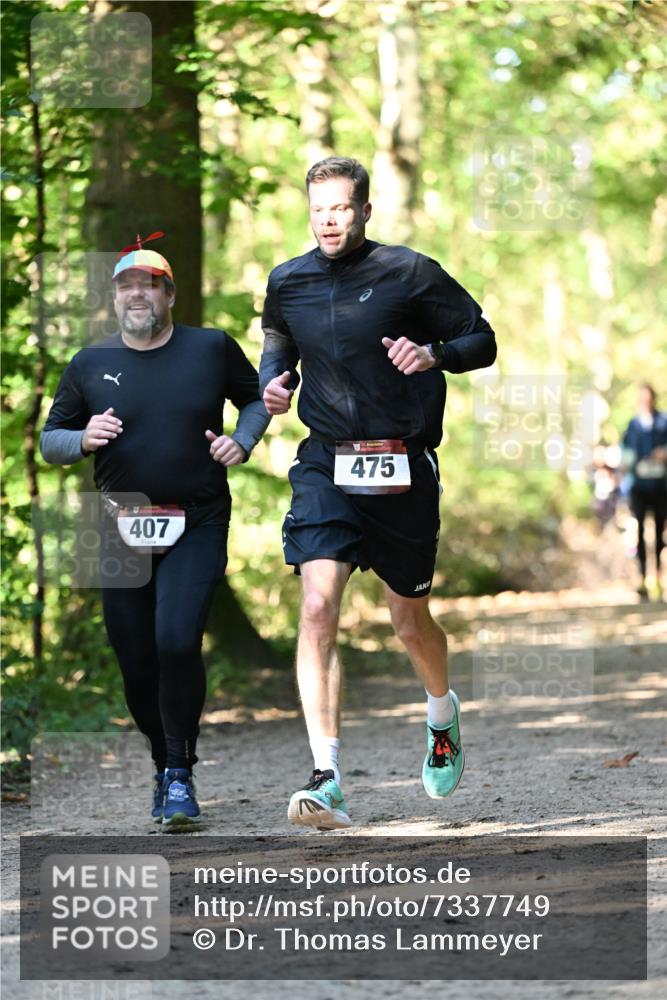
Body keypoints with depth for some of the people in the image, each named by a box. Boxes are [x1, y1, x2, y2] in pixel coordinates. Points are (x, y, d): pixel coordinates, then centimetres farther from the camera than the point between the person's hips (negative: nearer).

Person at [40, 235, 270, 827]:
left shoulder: (212, 349, 2)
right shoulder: (90, 366, 5)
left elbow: (258, 399, 17)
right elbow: (50, 439, 11)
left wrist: (242, 441, -2)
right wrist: (83, 439, -10)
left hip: (197, 526, -3)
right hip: (122, 530, 3)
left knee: (177, 641, -20)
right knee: (136, 662, 5)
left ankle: (180, 775, -7)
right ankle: (164, 765, 28)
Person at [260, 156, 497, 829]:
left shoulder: (409, 274, -4)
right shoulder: (287, 283, 6)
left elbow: (482, 340, 2)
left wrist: (434, 354, -18)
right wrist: (274, 378, 4)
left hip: (402, 470, -1)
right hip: (325, 468, 1)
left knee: (410, 623, 11)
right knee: (318, 608, -19)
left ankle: (443, 714, 47)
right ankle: (326, 781, -22)